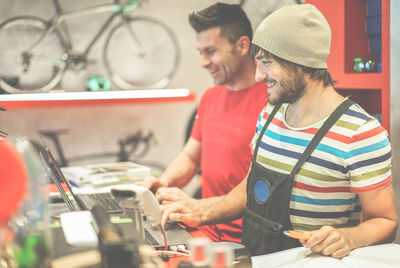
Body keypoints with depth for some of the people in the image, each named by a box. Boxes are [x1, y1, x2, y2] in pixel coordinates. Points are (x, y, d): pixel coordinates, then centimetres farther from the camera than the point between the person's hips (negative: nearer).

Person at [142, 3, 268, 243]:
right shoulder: (211, 97, 17)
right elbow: (190, 157, 24)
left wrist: (196, 207, -19)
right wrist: (164, 182, 3)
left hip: (244, 242, -7)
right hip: (209, 233, 8)